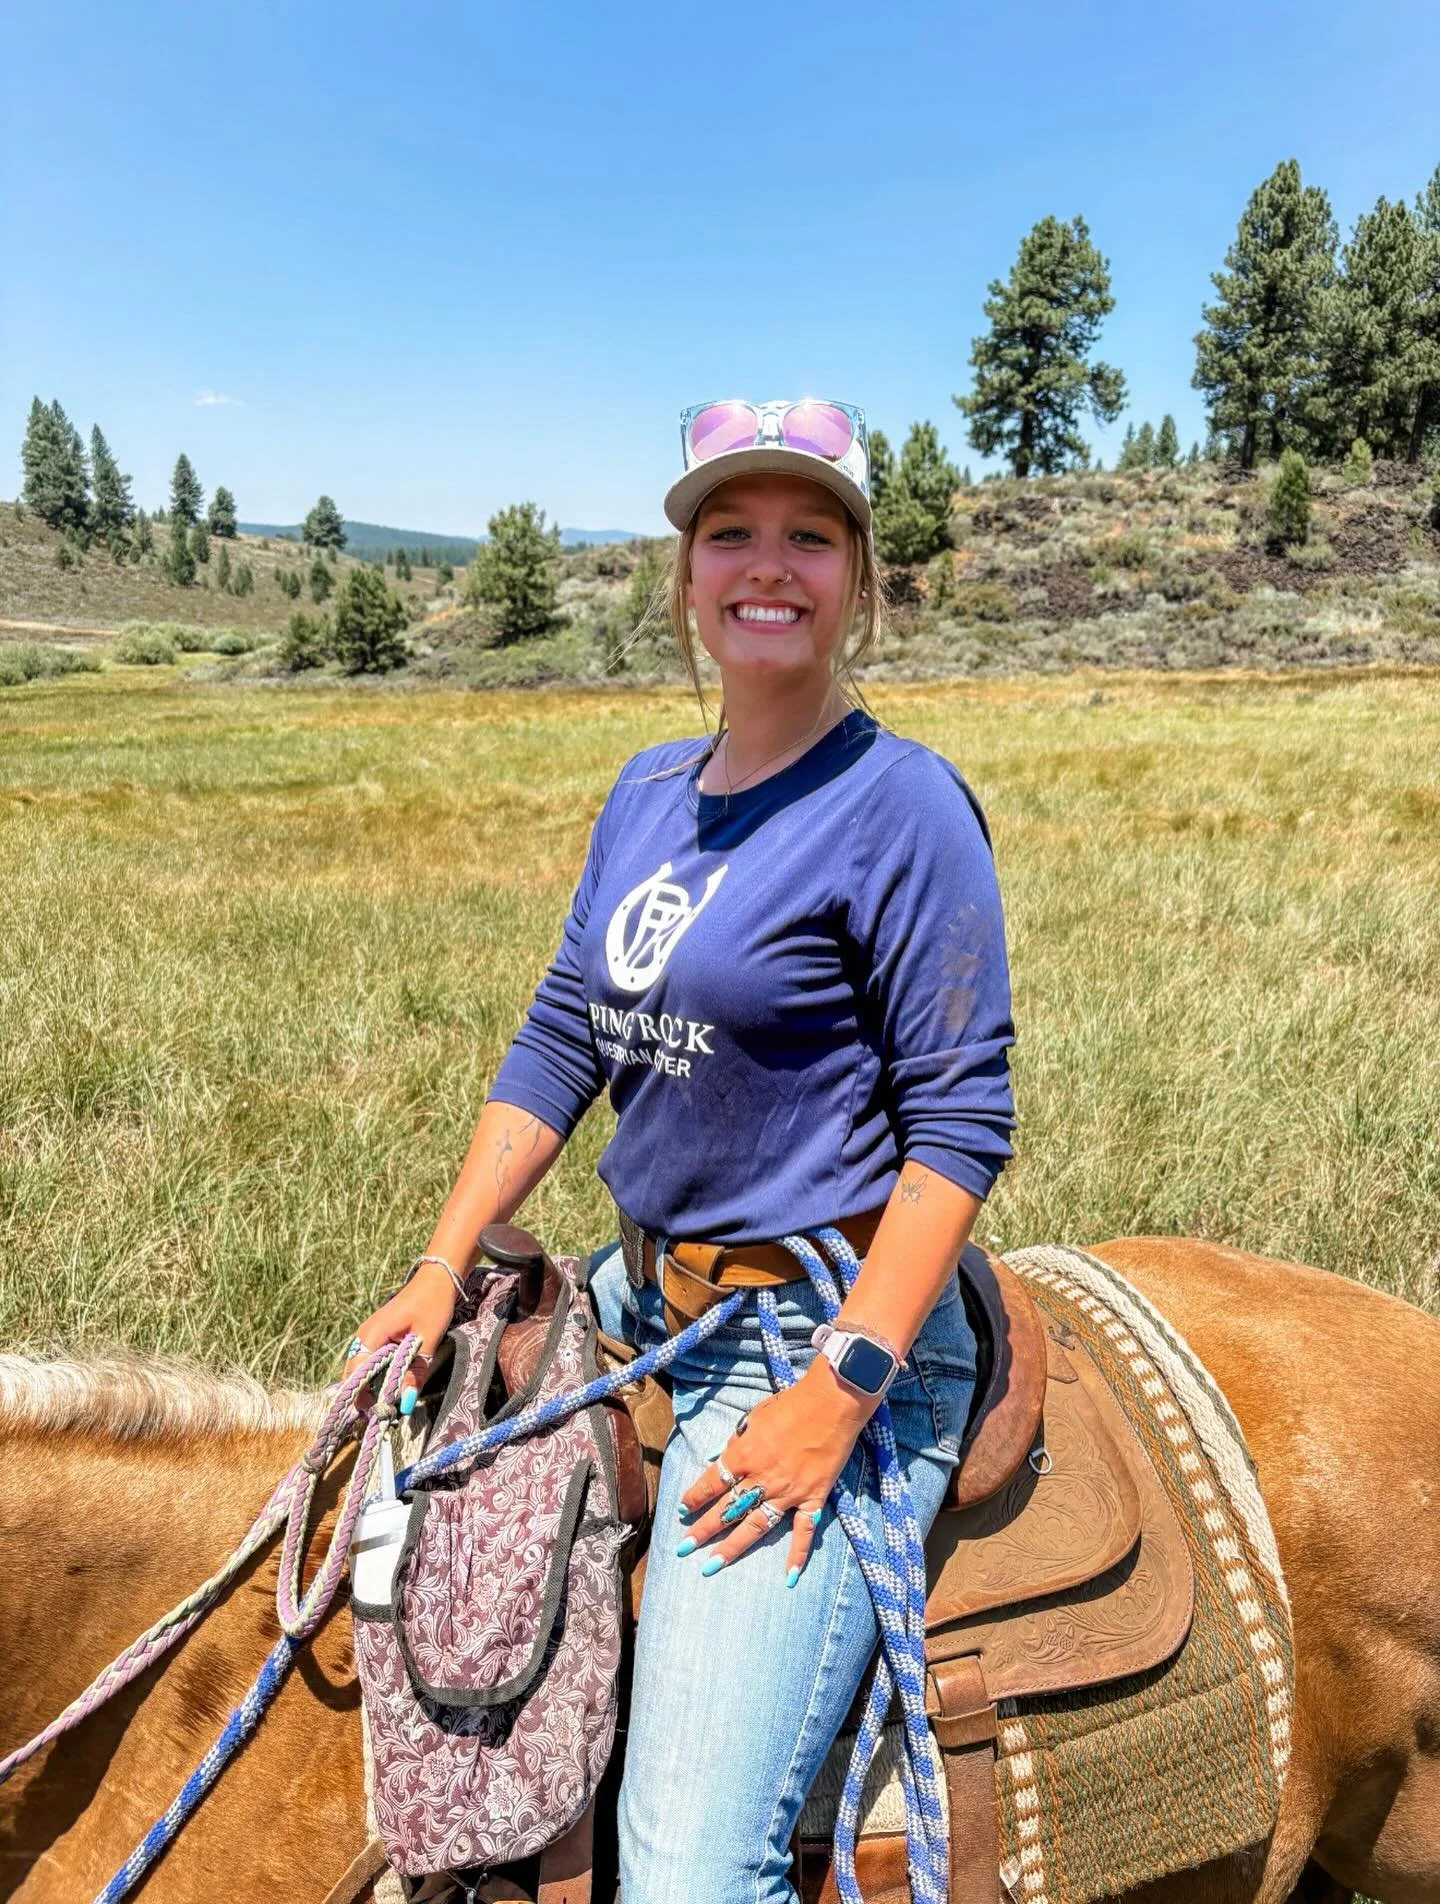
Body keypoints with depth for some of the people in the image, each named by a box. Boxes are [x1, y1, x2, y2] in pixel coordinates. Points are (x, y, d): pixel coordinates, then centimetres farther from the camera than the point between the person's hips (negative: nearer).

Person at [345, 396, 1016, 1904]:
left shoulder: (900, 804, -13)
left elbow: (962, 1119, -16)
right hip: (640, 1296, 8)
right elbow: (559, 1044, 10)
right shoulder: (647, 792, 8)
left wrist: (837, 1392, -20)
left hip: (826, 1328, -8)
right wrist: (443, 1268, 4)